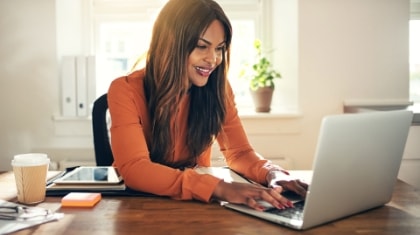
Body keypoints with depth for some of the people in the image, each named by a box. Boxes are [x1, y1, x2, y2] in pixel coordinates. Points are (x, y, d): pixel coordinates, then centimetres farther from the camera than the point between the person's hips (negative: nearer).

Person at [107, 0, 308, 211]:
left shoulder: (218, 89, -5)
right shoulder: (126, 91, -17)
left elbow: (239, 152, -4)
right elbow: (133, 169, -28)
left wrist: (272, 174, -26)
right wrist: (219, 188, -40)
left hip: (194, 203, 4)